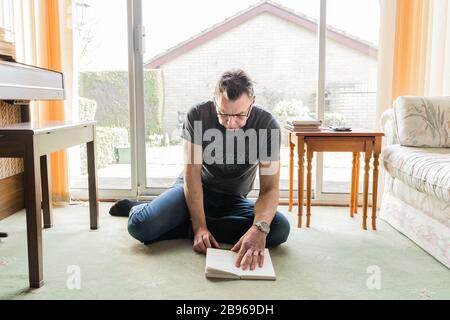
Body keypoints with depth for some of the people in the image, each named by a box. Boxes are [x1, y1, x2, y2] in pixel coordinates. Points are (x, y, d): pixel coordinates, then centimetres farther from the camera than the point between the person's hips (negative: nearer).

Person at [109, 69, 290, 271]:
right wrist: (199, 226, -29)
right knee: (140, 225, -28)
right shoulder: (197, 115, -18)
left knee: (280, 229, -28)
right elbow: (192, 173, -18)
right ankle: (136, 209, 13)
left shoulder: (267, 124, -19)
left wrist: (259, 229, -42)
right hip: (196, 189, -1)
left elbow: (270, 188, -22)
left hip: (233, 201, 2)